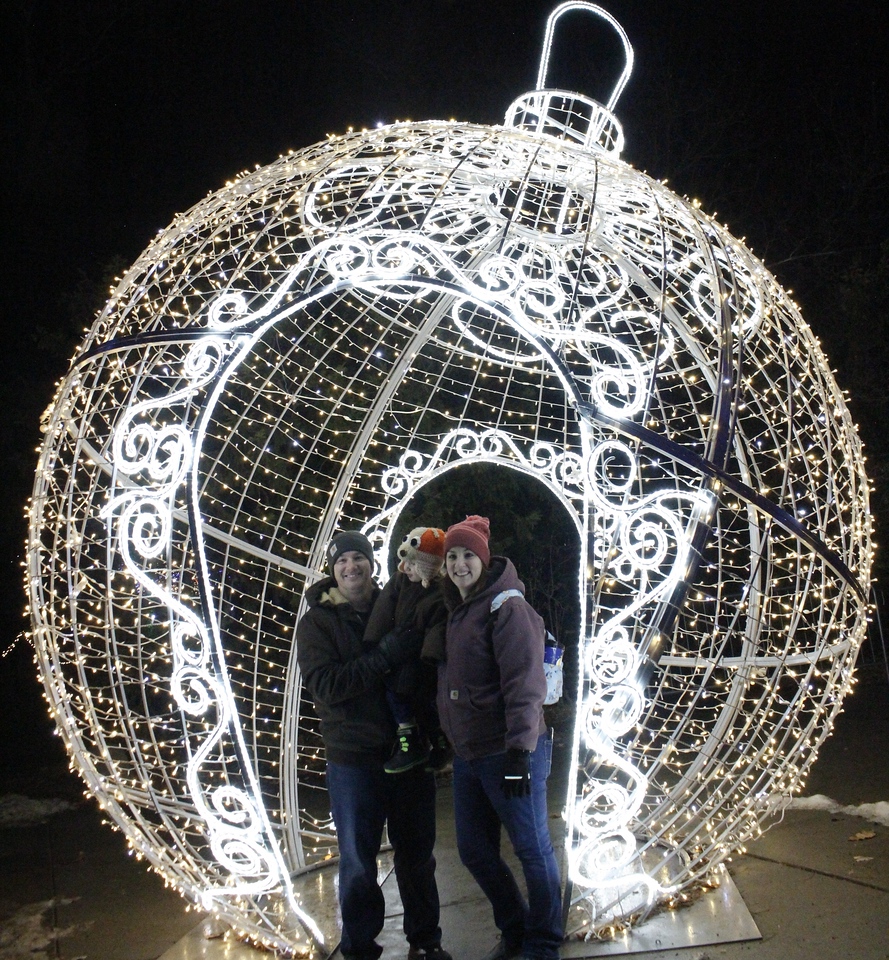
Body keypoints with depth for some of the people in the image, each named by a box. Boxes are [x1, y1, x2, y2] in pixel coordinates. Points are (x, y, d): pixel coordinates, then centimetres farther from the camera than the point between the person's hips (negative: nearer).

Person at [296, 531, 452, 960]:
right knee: (358, 863, 5)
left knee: (417, 852, 14)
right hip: (354, 760, -3)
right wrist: (384, 655, -24)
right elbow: (325, 686, -17)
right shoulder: (316, 622, -3)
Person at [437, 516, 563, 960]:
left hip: (508, 754, -9)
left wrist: (518, 748, -27)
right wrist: (446, 740, 18)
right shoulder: (457, 611, 12)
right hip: (467, 756, 9)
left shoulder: (507, 607, -14)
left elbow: (524, 684, -21)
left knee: (532, 851, 4)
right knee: (474, 851, 16)